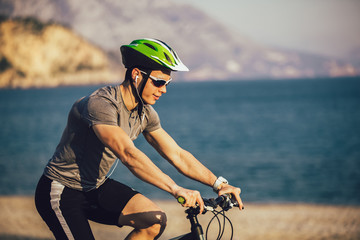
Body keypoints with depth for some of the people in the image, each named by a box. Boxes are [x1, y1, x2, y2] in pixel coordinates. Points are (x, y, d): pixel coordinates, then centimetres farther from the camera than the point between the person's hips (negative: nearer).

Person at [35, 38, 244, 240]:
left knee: (155, 221, -13)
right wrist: (176, 189, -48)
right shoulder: (100, 104, -29)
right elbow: (128, 154, -41)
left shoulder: (145, 113, -2)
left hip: (97, 187, 8)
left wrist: (219, 183, -9)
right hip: (61, 193, -8)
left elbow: (177, 155, 1)